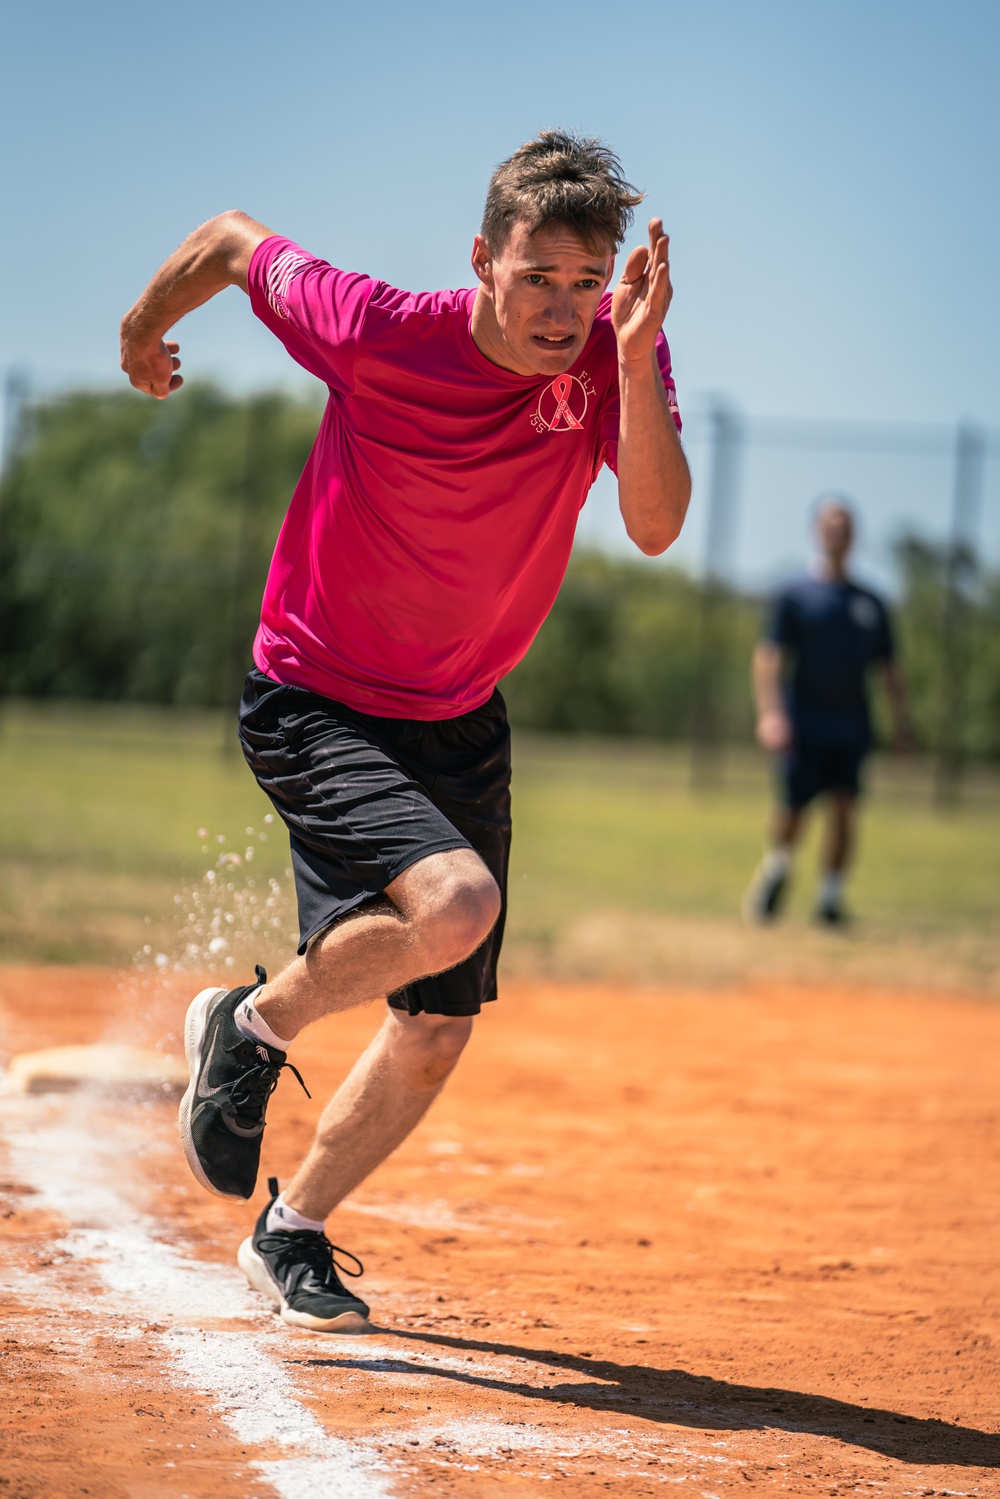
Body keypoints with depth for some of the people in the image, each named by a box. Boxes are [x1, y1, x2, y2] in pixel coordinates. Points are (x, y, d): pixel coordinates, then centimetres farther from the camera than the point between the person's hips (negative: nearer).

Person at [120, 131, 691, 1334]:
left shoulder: (620, 353, -14)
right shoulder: (376, 332, -23)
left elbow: (655, 527, -28)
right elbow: (231, 240, -6)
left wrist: (634, 359, -40)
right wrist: (144, 330, 12)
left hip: (459, 723, 5)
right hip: (312, 705, -5)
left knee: (439, 1030, 10)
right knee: (454, 903, -30)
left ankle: (291, 1236, 34)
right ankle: (252, 1028, -1)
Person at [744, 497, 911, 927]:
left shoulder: (871, 603, 15)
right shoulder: (796, 595, 3)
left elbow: (889, 667, 18)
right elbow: (768, 655, -6)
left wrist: (901, 722, 9)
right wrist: (770, 712, -19)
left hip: (852, 726, 3)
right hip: (804, 724, -3)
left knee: (845, 807, -8)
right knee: (792, 808, -4)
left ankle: (831, 896, 0)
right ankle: (777, 868, 25)